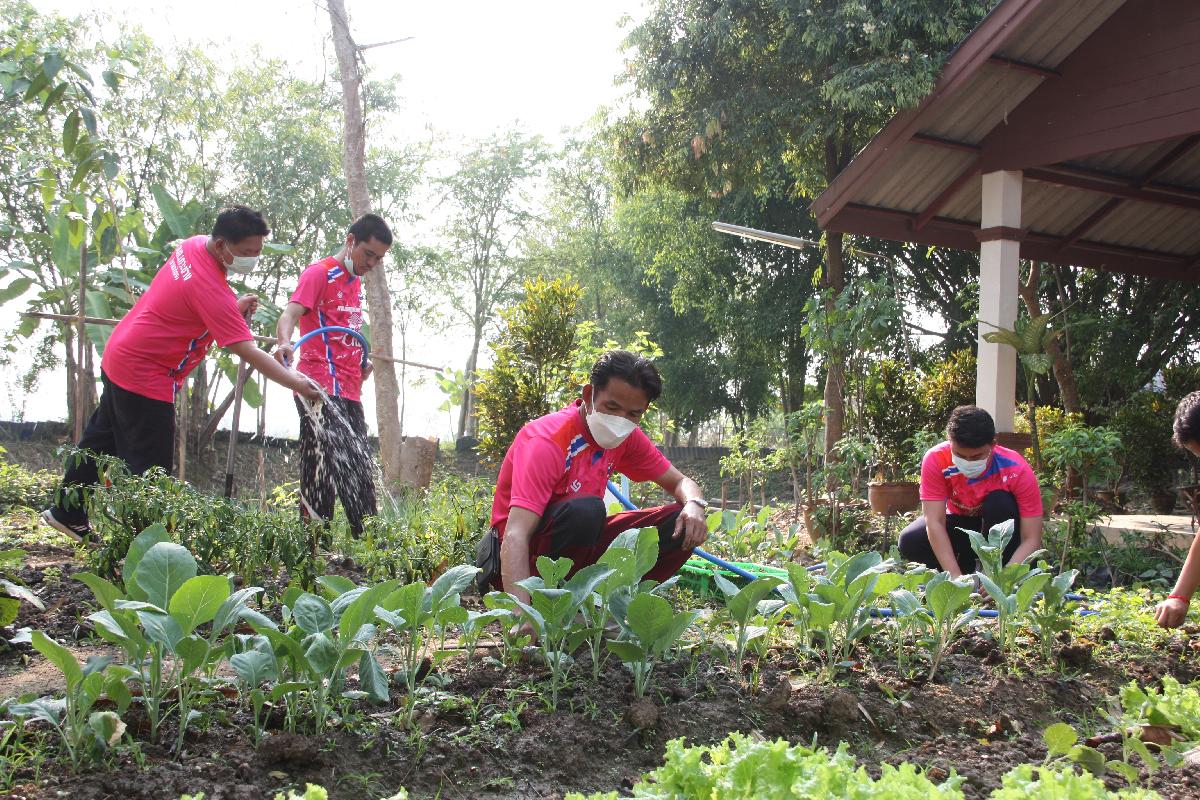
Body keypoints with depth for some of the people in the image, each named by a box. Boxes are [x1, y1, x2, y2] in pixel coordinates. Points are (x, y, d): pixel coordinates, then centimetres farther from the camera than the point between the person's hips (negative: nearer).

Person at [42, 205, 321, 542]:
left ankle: (65, 512, 38)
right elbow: (248, 351, -29)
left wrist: (235, 308, -1)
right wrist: (296, 383, -25)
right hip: (145, 379, -10)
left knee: (102, 440, 23)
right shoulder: (211, 290, -29)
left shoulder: (193, 245, -2)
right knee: (150, 468, -4)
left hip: (117, 359, 10)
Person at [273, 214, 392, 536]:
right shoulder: (319, 273, -5)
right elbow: (290, 315, -19)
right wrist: (285, 343, -40)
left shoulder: (355, 282, 21)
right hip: (321, 390, -9)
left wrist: (361, 363, 12)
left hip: (349, 392, 9)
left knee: (358, 472, 8)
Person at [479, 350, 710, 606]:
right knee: (585, 510, -37)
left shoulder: (627, 437, -4)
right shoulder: (546, 440, -26)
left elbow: (680, 482, 7)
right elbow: (515, 535, -37)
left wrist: (694, 505, -20)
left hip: (579, 542, 7)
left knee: (681, 524, -8)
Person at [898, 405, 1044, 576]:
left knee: (1001, 502, -34)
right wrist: (956, 576, -44)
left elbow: (1031, 540, -32)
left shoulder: (1018, 471, -30)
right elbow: (934, 522, -33)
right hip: (960, 522, 1)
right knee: (910, 542, -26)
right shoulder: (936, 460, -28)